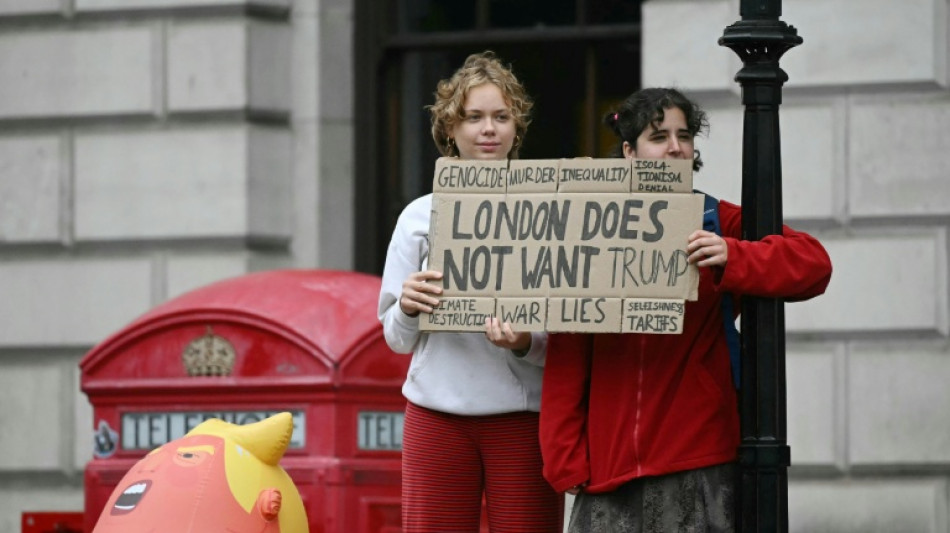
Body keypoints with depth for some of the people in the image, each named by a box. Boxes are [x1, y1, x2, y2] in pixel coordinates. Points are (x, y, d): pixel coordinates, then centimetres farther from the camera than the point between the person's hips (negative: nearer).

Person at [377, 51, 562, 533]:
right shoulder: (420, 217, 8)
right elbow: (397, 338, 10)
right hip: (437, 415, 1)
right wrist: (408, 309, -12)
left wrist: (525, 344, -20)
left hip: (523, 415, -1)